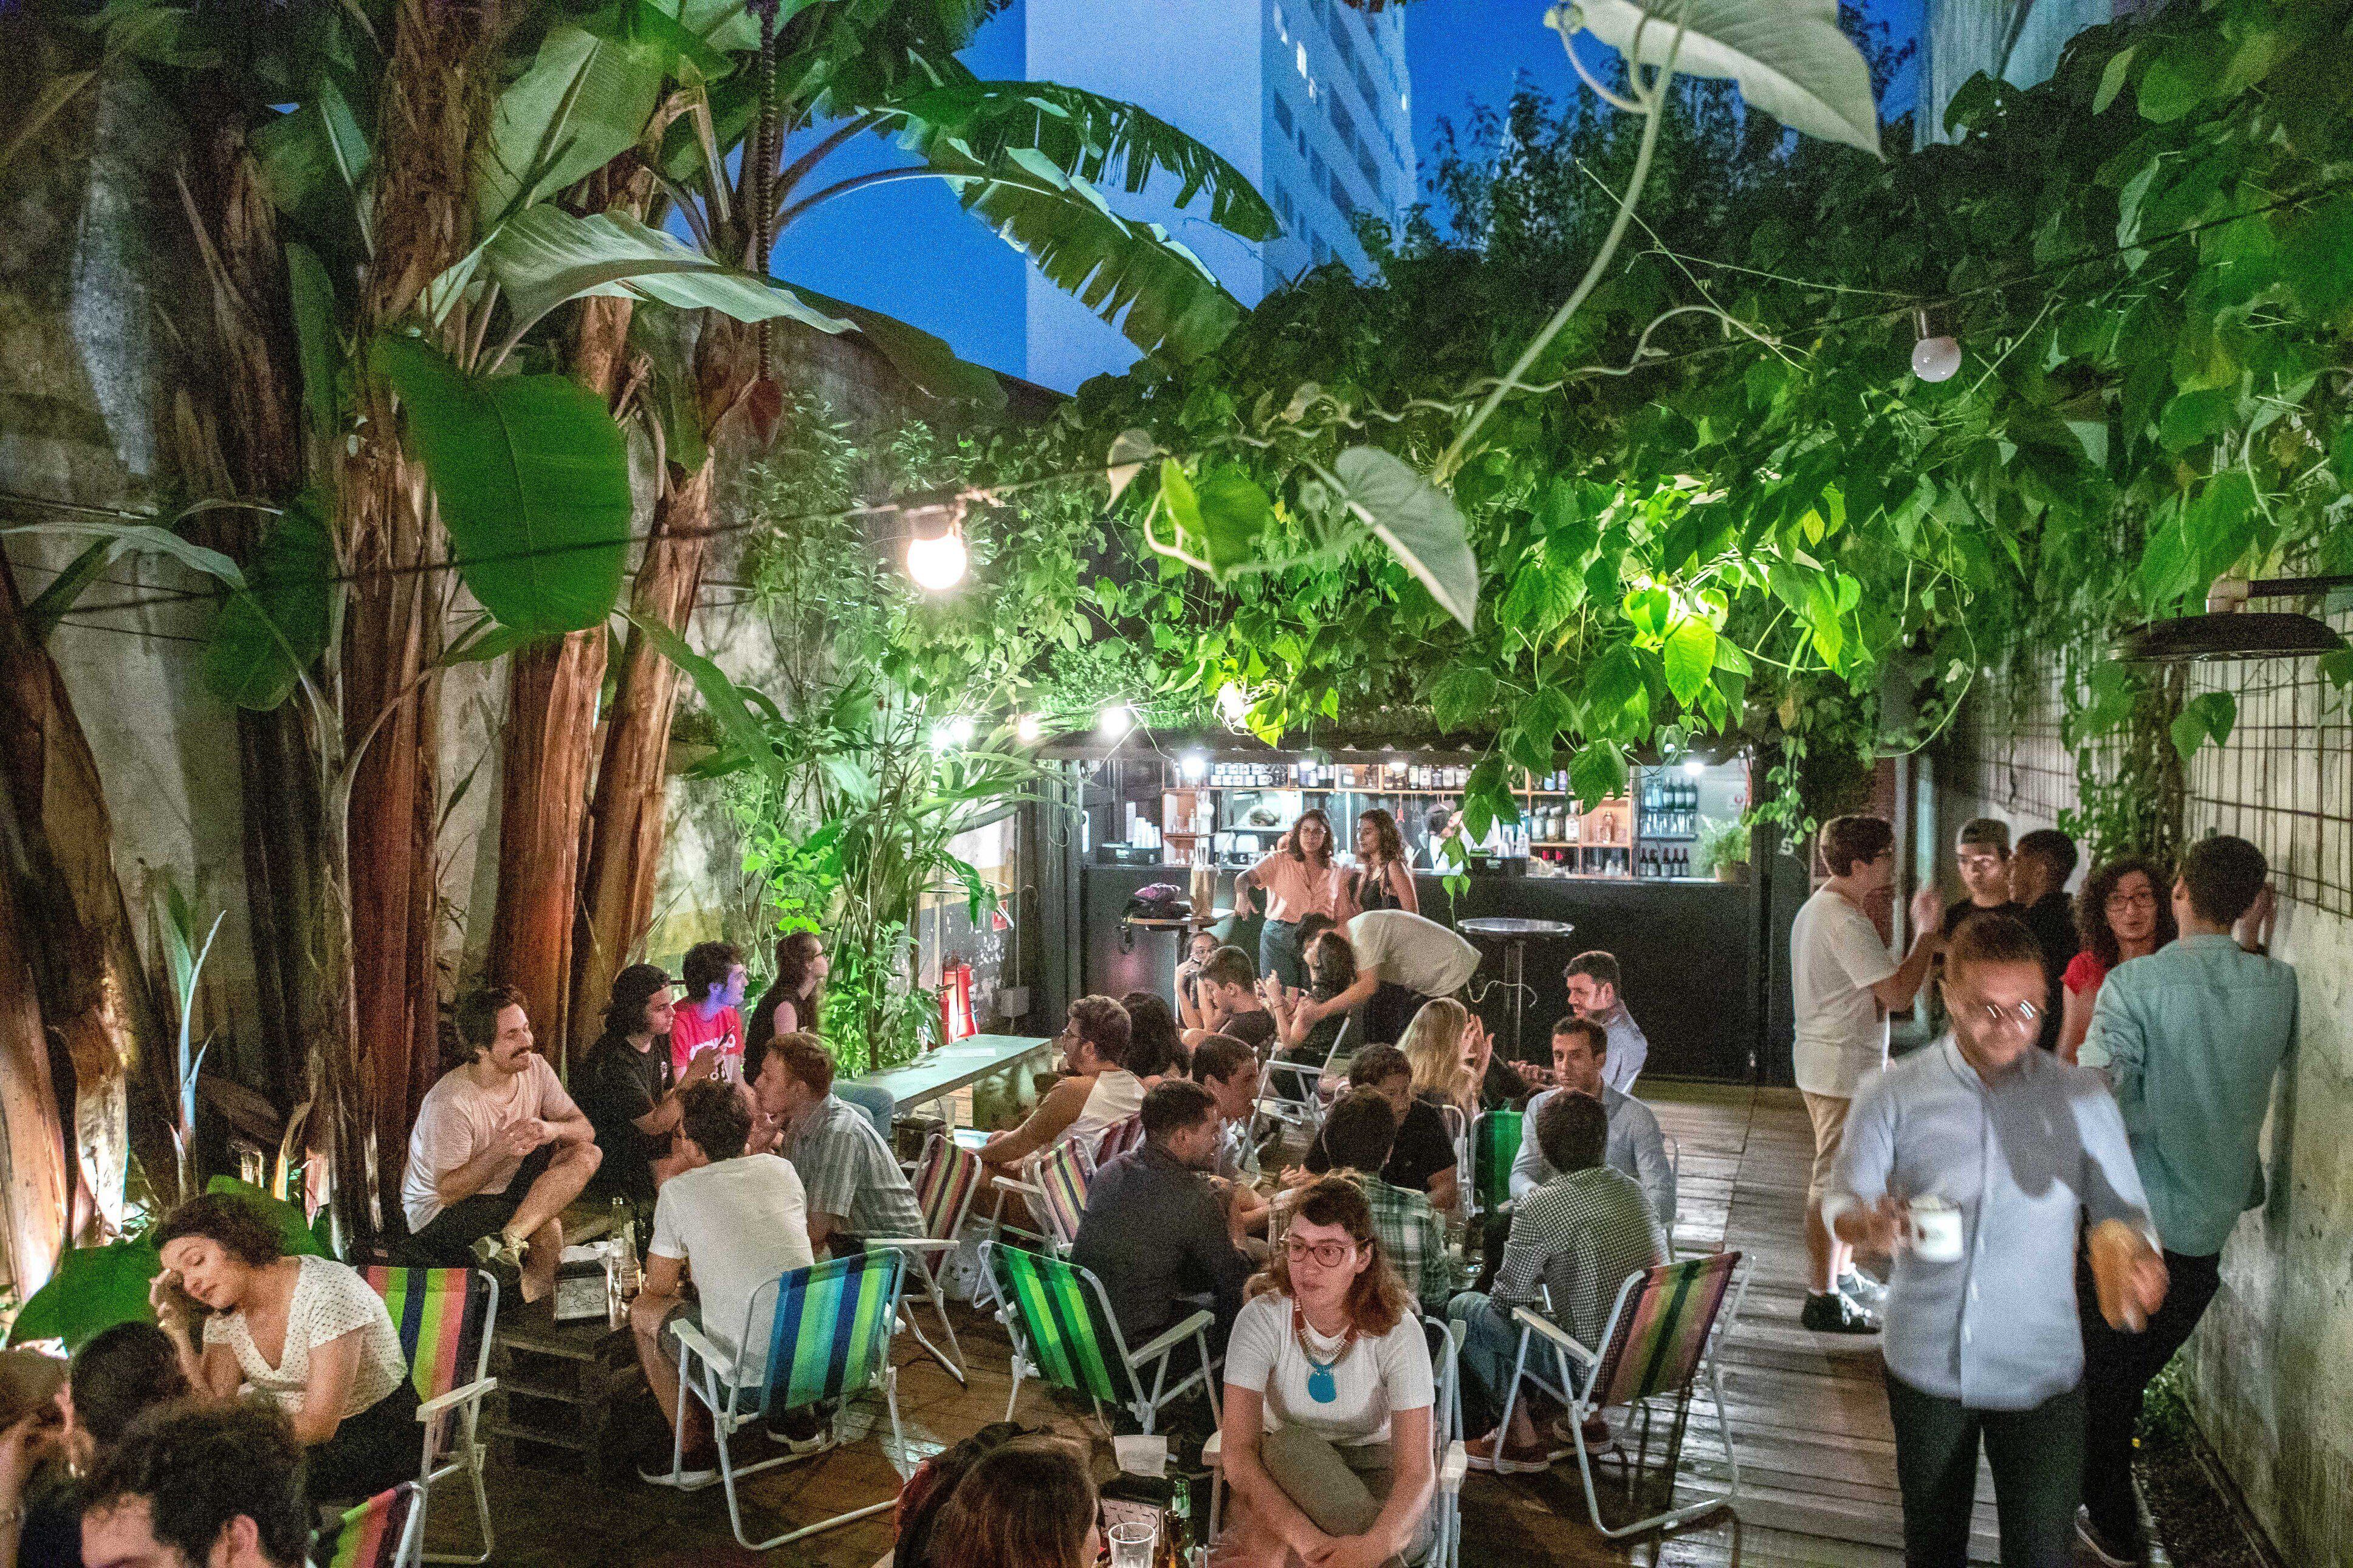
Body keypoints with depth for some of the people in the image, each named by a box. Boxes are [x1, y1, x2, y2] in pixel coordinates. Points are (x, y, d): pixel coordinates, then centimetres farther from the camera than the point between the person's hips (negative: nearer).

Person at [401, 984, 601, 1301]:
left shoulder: (535, 1069, -6)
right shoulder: (450, 1102, -24)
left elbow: (585, 1131, -8)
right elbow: (448, 1191, -22)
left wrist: (552, 1129, -31)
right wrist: (501, 1150, -37)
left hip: (503, 1190, 8)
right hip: (440, 1213, -8)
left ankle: (508, 1240, -27)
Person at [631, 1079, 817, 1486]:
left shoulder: (678, 1192, -5)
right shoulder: (781, 1169, 6)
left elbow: (659, 1286, 9)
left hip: (749, 1369, -5)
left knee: (644, 1310, 19)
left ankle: (693, 1453, 22)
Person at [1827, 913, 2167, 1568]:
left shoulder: (2082, 1098, -4)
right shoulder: (1894, 1095, -7)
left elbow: (2119, 1209, 2)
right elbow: (1841, 1201, -5)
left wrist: (2132, 1256, -21)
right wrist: (1871, 1224, -28)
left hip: (2041, 1371, 0)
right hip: (1926, 1363, 0)